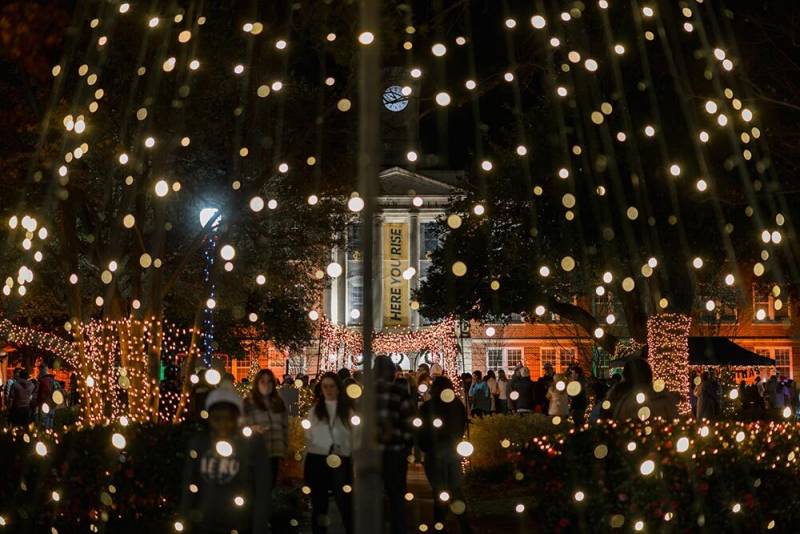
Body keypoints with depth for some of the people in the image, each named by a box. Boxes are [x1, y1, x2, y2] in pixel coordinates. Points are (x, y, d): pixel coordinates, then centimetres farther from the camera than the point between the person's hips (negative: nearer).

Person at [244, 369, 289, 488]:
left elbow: (284, 427, 17)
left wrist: (284, 446, 10)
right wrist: (252, 429, -24)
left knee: (271, 485, 6)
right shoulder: (248, 403, -2)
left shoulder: (279, 403, 12)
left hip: (275, 453, 4)